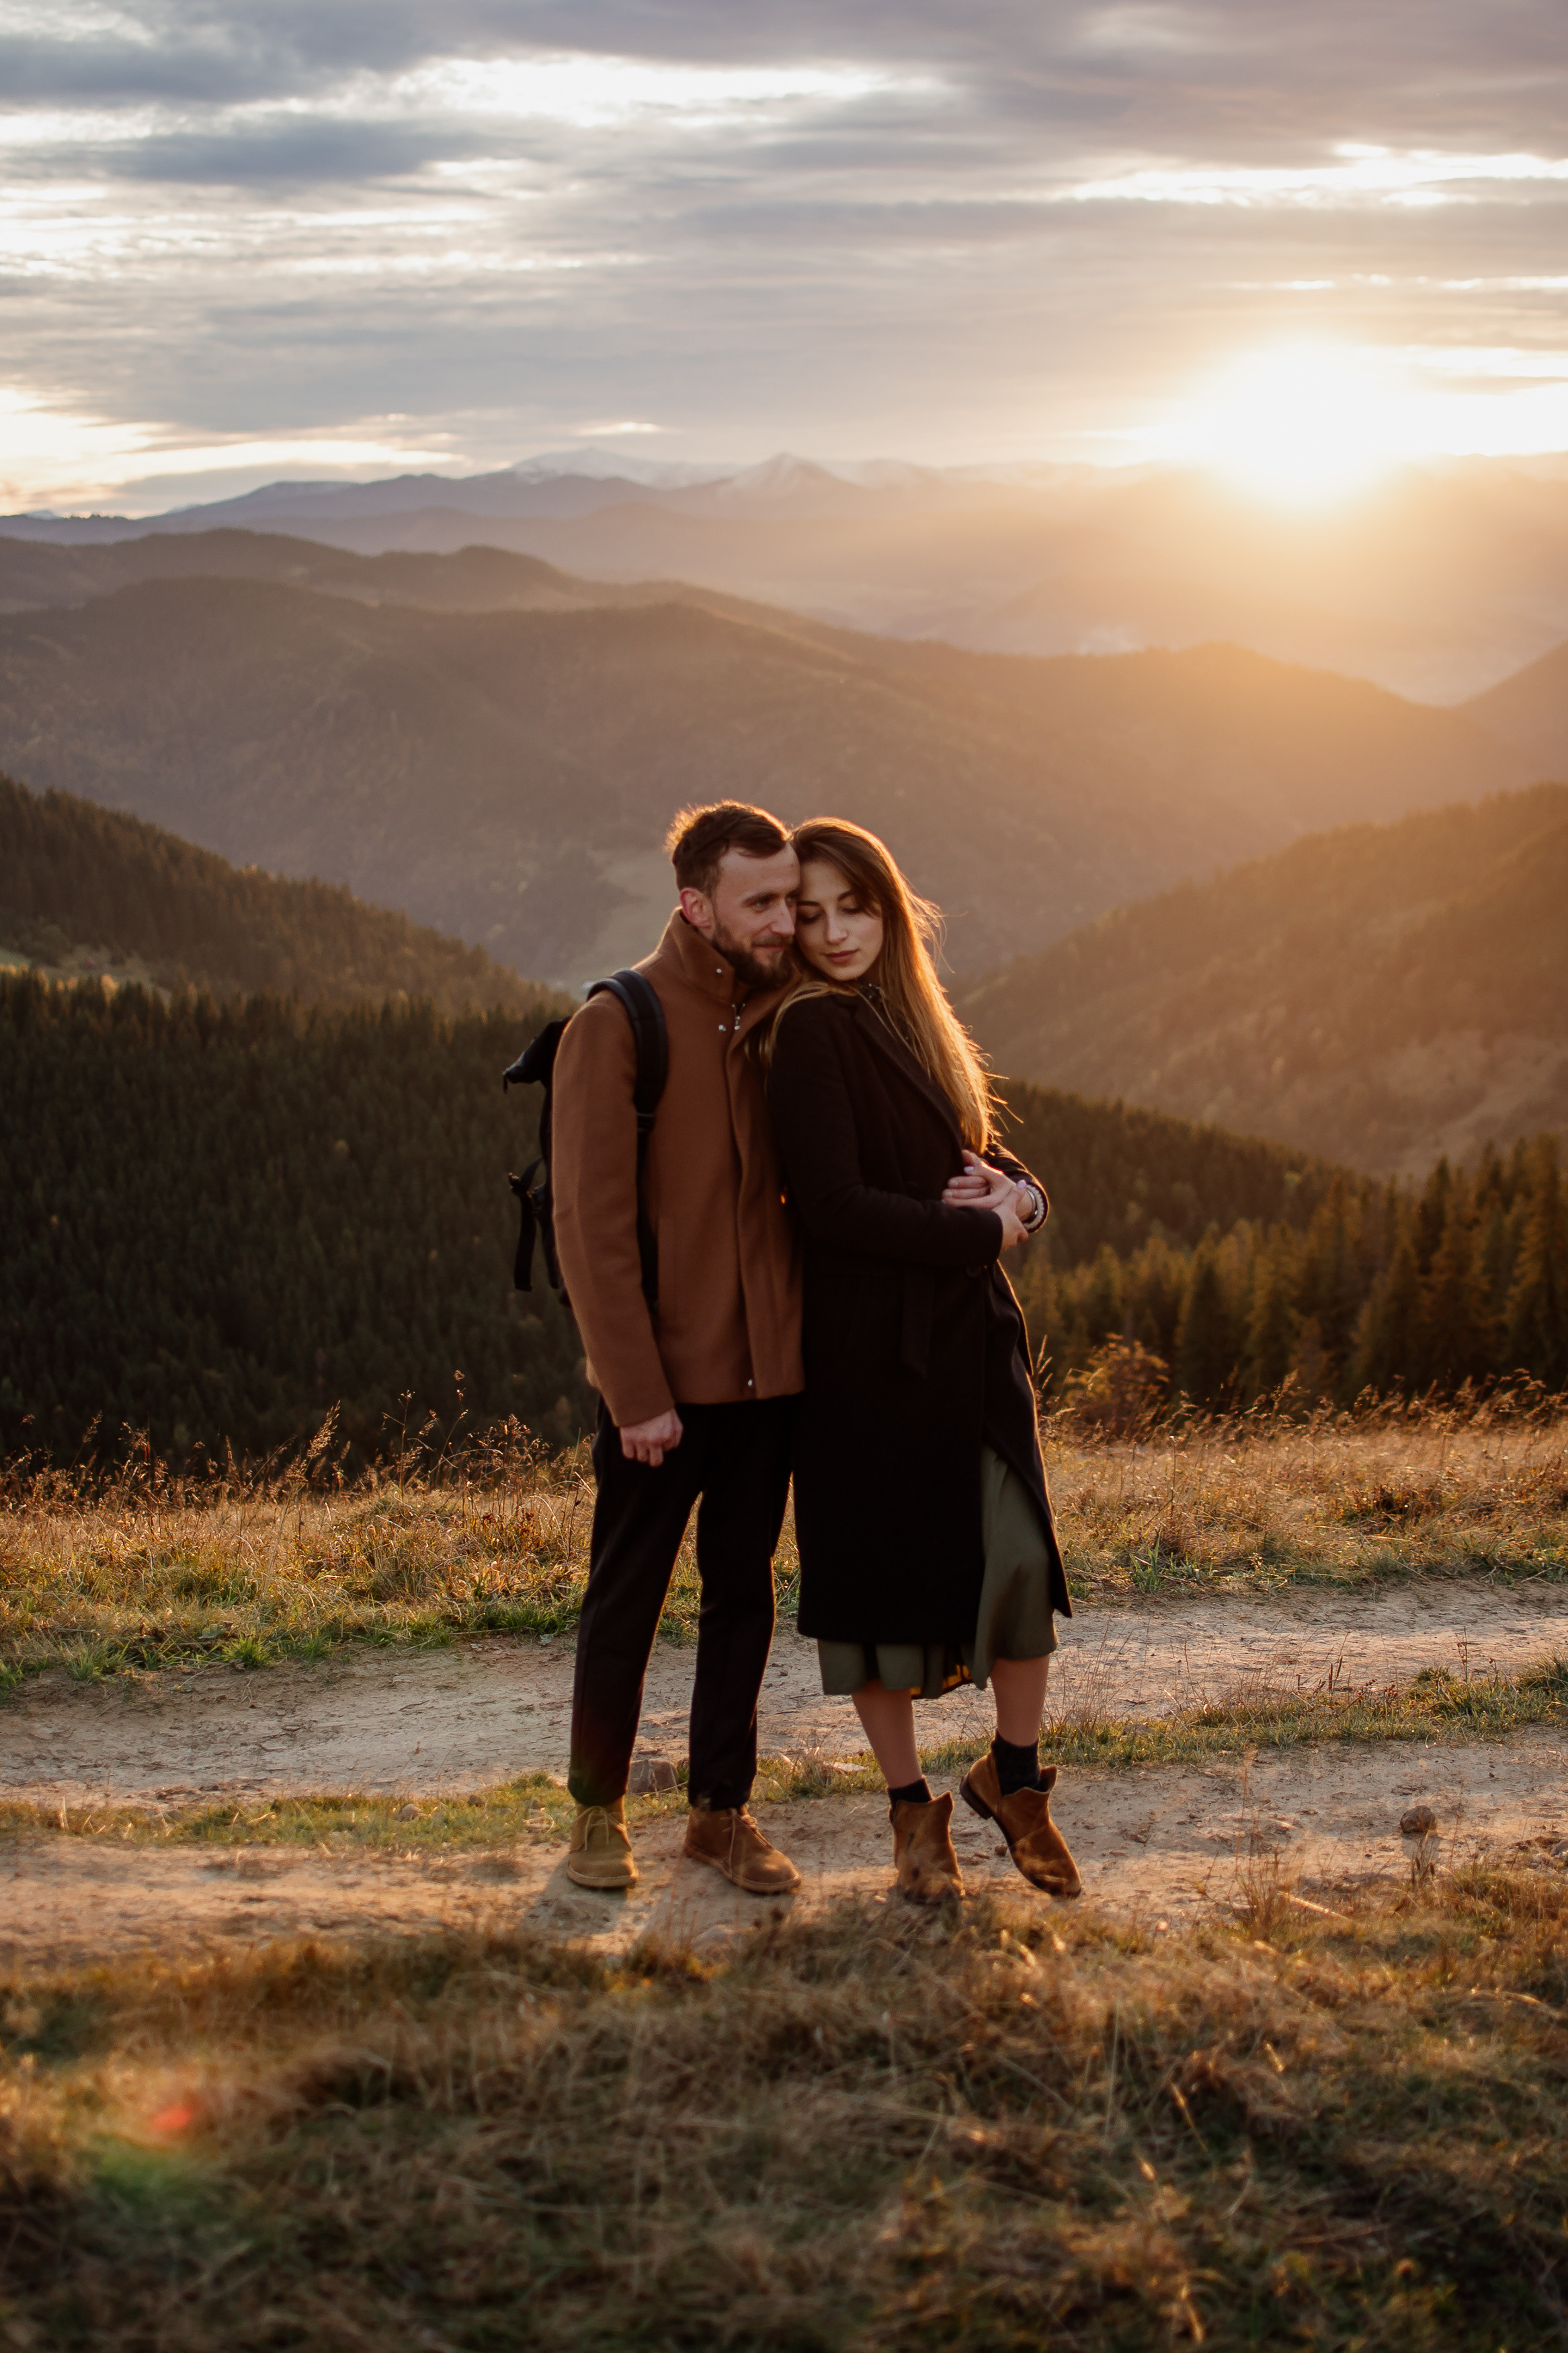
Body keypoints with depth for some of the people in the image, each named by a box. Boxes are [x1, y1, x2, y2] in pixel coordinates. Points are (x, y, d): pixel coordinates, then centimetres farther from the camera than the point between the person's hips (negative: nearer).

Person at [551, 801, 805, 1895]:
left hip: (767, 1369, 5)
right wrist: (636, 1391, -17)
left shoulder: (780, 1023, 5)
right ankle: (599, 1812, 22)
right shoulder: (616, 1027, -12)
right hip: (661, 1380, -5)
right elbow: (592, 1225, -14)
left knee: (743, 1595, 11)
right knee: (626, 1600, 6)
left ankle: (724, 1809, 23)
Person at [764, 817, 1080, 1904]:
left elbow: (978, 1148, 19)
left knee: (1022, 1553, 0)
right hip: (872, 1344, -6)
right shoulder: (812, 1029, -10)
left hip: (971, 1330, 6)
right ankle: (914, 1812, 16)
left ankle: (1016, 1776, 20)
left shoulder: (912, 1018, 14)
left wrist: (1012, 1188, -5)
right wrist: (978, 1230, -10)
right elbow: (833, 1203, -18)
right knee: (884, 1569, 2)